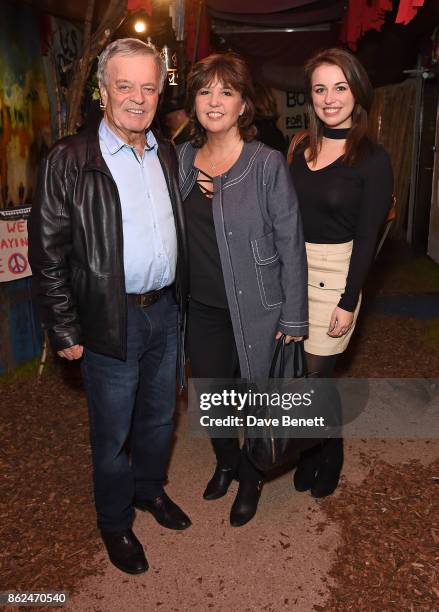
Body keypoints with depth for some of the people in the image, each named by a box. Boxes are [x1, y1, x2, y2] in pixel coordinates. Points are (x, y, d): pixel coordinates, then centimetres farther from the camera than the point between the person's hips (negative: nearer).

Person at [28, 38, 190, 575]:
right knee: (112, 432, 11)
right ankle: (115, 522, 35)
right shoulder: (69, 161, -12)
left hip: (166, 310, 6)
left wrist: (179, 296, 11)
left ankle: (149, 489, 47)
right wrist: (65, 330, -12)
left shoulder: (166, 155, 7)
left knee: (158, 415, 22)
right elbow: (47, 254, -11)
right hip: (111, 320, -5)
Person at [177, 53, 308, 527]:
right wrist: (193, 188, -5)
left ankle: (251, 478, 41)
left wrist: (293, 318, -10)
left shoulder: (267, 163, -12)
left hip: (254, 310, -4)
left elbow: (290, 243, -10)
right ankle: (226, 462, 48)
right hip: (201, 309, 5)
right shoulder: (182, 159, 3)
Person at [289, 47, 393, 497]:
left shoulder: (372, 159, -9)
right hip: (292, 268, 5)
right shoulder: (303, 149, 8)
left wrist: (348, 301, -13)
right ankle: (311, 449, 34)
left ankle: (330, 452, 31)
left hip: (335, 274, -5)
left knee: (315, 375, 2)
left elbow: (366, 238, -10)